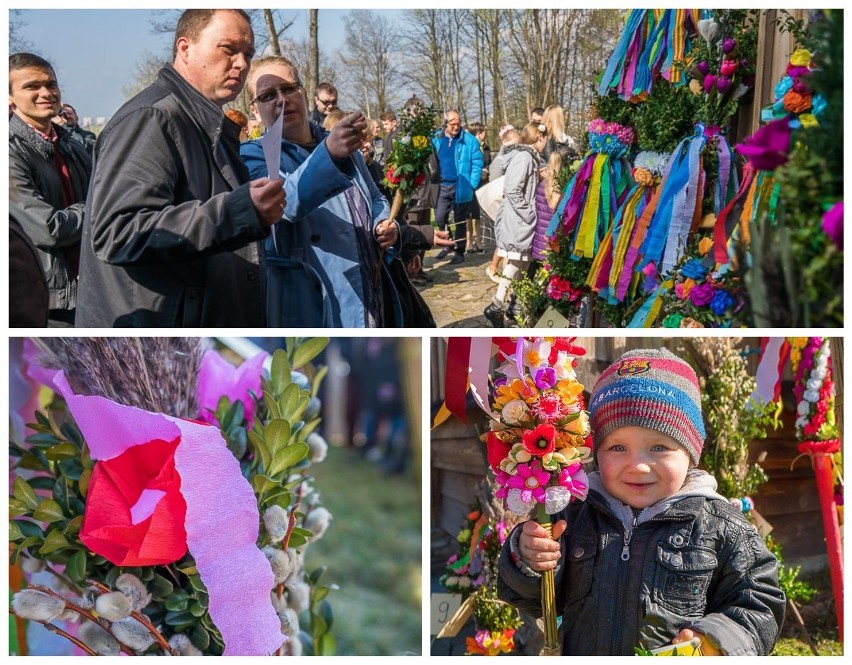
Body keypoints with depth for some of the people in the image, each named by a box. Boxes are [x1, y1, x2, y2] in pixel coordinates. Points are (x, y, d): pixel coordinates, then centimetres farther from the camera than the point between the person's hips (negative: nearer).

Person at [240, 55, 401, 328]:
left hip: (371, 301, 7)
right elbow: (287, 199, -26)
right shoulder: (253, 155, -6)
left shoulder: (342, 143, 15)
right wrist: (329, 153, -44)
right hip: (313, 310, -7)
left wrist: (385, 225, 3)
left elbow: (375, 198, 26)